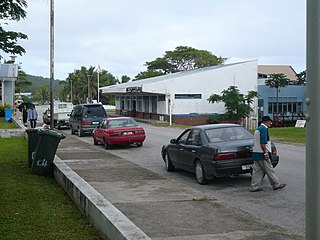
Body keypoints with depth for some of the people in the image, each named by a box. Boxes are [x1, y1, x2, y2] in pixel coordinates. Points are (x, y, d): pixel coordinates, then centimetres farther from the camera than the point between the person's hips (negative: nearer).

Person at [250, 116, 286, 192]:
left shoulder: (258, 129, 18)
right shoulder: (264, 129, -13)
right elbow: (263, 143, -20)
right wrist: (266, 153, -18)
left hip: (256, 153, 9)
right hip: (262, 154, -9)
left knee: (257, 170, 8)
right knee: (269, 170, 1)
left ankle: (254, 187, 6)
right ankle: (276, 184, 11)